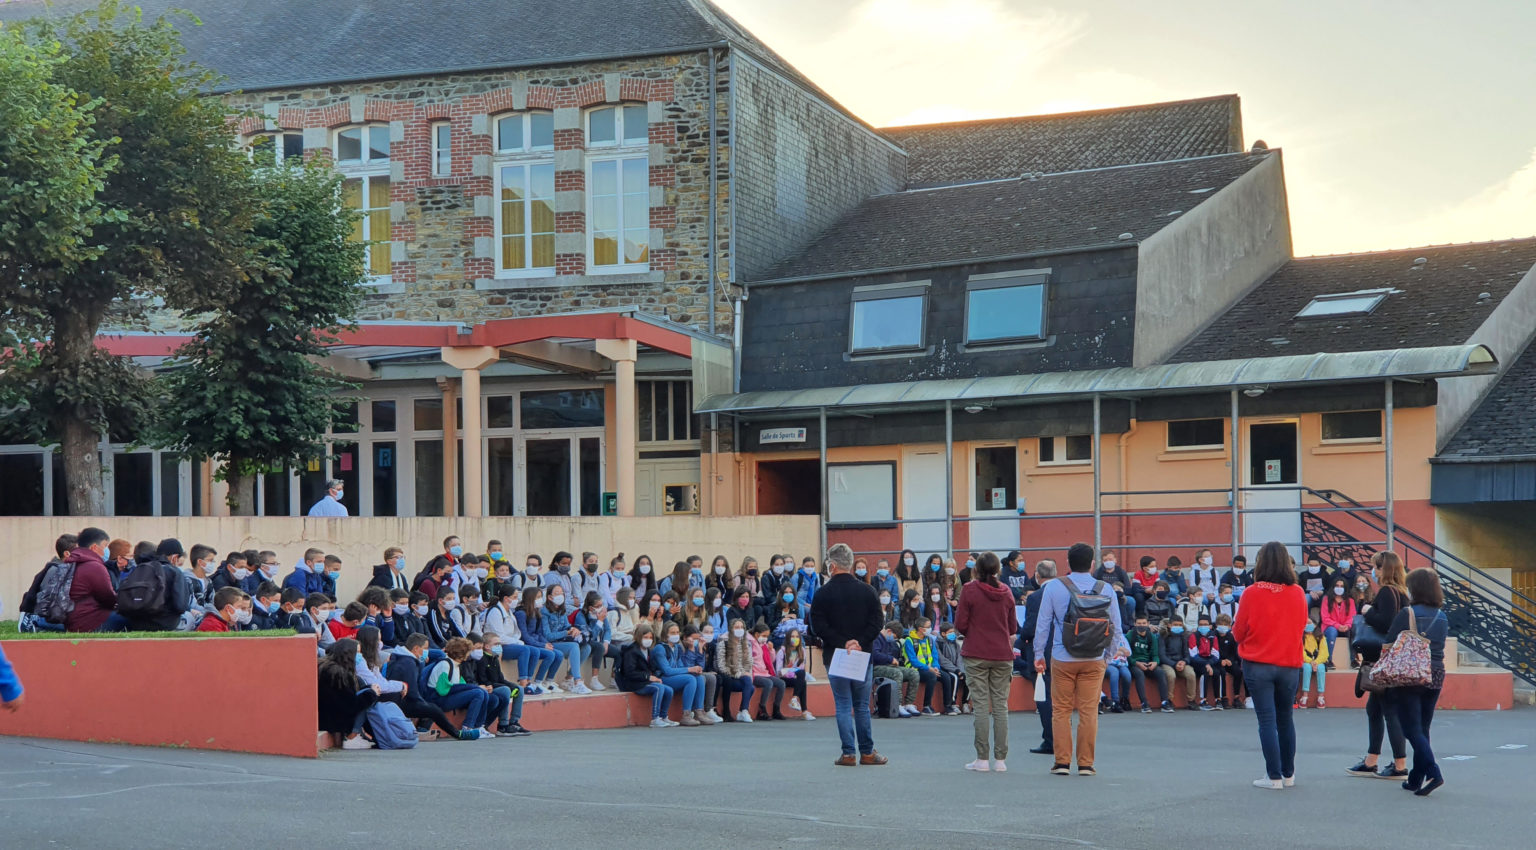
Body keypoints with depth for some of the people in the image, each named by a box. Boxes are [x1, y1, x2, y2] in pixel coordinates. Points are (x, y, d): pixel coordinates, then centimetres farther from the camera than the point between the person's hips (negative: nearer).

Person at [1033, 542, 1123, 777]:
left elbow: (1043, 623, 1)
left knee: (1061, 711, 6)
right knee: (1089, 711, 4)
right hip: (1094, 660, 1)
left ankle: (1062, 762, 6)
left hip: (1062, 659, -1)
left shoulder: (1054, 587, -3)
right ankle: (1086, 763, 6)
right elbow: (1116, 626, 7)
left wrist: (1038, 654, 11)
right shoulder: (1105, 590, 0)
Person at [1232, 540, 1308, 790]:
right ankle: (1288, 774, 22)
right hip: (1290, 664, 3)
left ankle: (1274, 776, 0)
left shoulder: (1252, 594, -12)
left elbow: (1238, 633, -5)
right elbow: (1302, 627, 11)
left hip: (1258, 664, -3)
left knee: (1267, 720, 1)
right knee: (1285, 718, 16)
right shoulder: (1298, 594, -4)